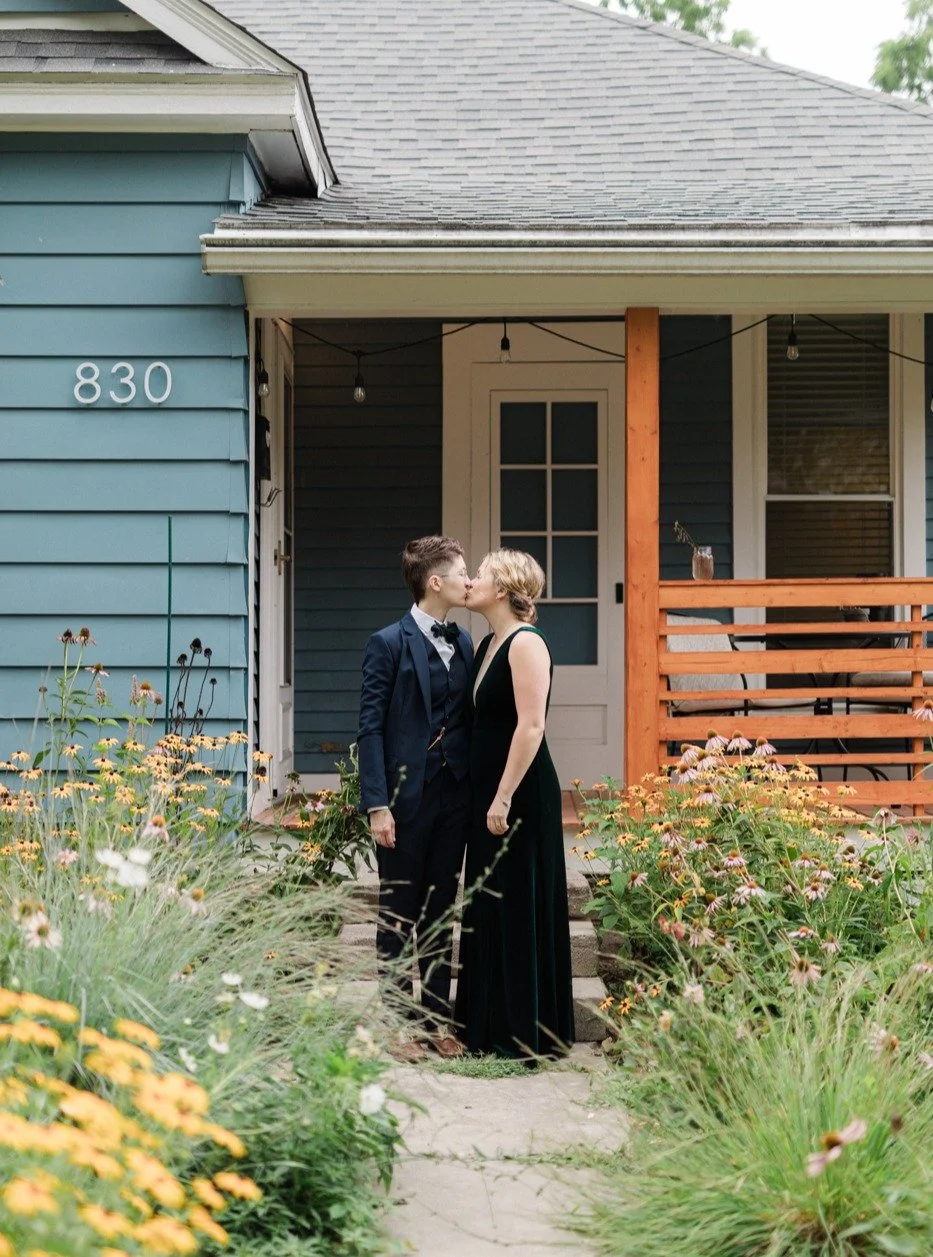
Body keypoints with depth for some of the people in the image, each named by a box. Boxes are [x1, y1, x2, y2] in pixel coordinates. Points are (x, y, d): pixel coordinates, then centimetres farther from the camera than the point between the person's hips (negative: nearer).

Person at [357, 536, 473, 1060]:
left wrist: (476, 789, 4)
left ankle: (437, 1019, 19)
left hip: (454, 795, 6)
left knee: (441, 913, 11)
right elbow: (371, 727, -10)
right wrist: (377, 804, -15)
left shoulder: (463, 643, 10)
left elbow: (468, 718, 12)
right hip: (407, 796, -6)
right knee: (399, 914, 4)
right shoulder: (388, 643, -7)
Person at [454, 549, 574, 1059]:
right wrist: (488, 796, 12)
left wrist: (504, 798, -22)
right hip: (487, 790, 9)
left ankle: (526, 1032, 6)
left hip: (521, 795, -9)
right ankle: (486, 1023, 22)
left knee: (520, 908, -2)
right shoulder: (487, 645, 14)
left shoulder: (526, 644, -14)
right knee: (485, 907, 13)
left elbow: (530, 725, -21)